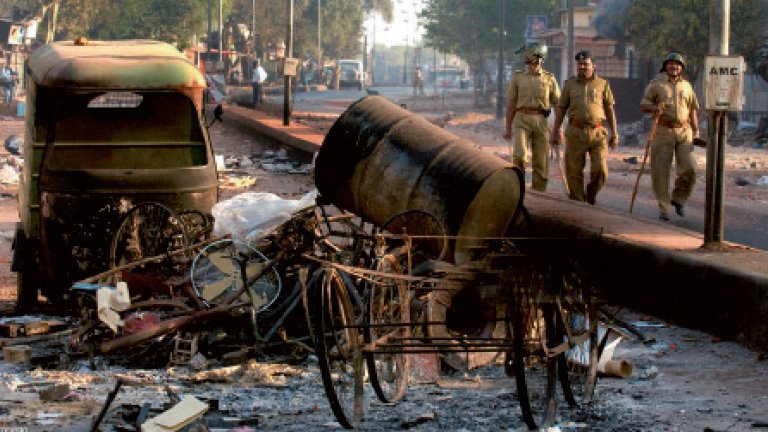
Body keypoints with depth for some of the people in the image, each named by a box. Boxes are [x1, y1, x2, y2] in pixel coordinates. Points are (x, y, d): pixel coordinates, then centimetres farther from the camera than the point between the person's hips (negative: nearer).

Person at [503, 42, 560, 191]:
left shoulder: (549, 78, 7)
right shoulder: (518, 77, 8)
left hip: (541, 121, 1)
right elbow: (510, 104, 9)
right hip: (522, 119, -1)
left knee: (541, 162, 2)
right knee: (520, 156, -19)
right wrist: (507, 128, 4)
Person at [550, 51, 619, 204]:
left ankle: (591, 195, 18)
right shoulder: (570, 84, 10)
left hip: (597, 132, 0)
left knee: (600, 169, -8)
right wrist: (555, 132, 9)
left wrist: (614, 133, 7)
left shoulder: (602, 84, 8)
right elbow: (561, 108, 13)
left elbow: (610, 109, 11)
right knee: (574, 172, 0)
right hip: (575, 132, 1)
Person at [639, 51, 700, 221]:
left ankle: (679, 199, 16)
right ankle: (663, 209, 5)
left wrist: (695, 130, 11)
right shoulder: (656, 84, 6)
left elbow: (693, 109, 19)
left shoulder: (686, 85, 15)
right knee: (660, 172, -3)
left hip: (683, 132, 2)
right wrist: (654, 107, -19)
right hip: (662, 131, -2)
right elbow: (643, 104, 2)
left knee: (689, 169, -8)